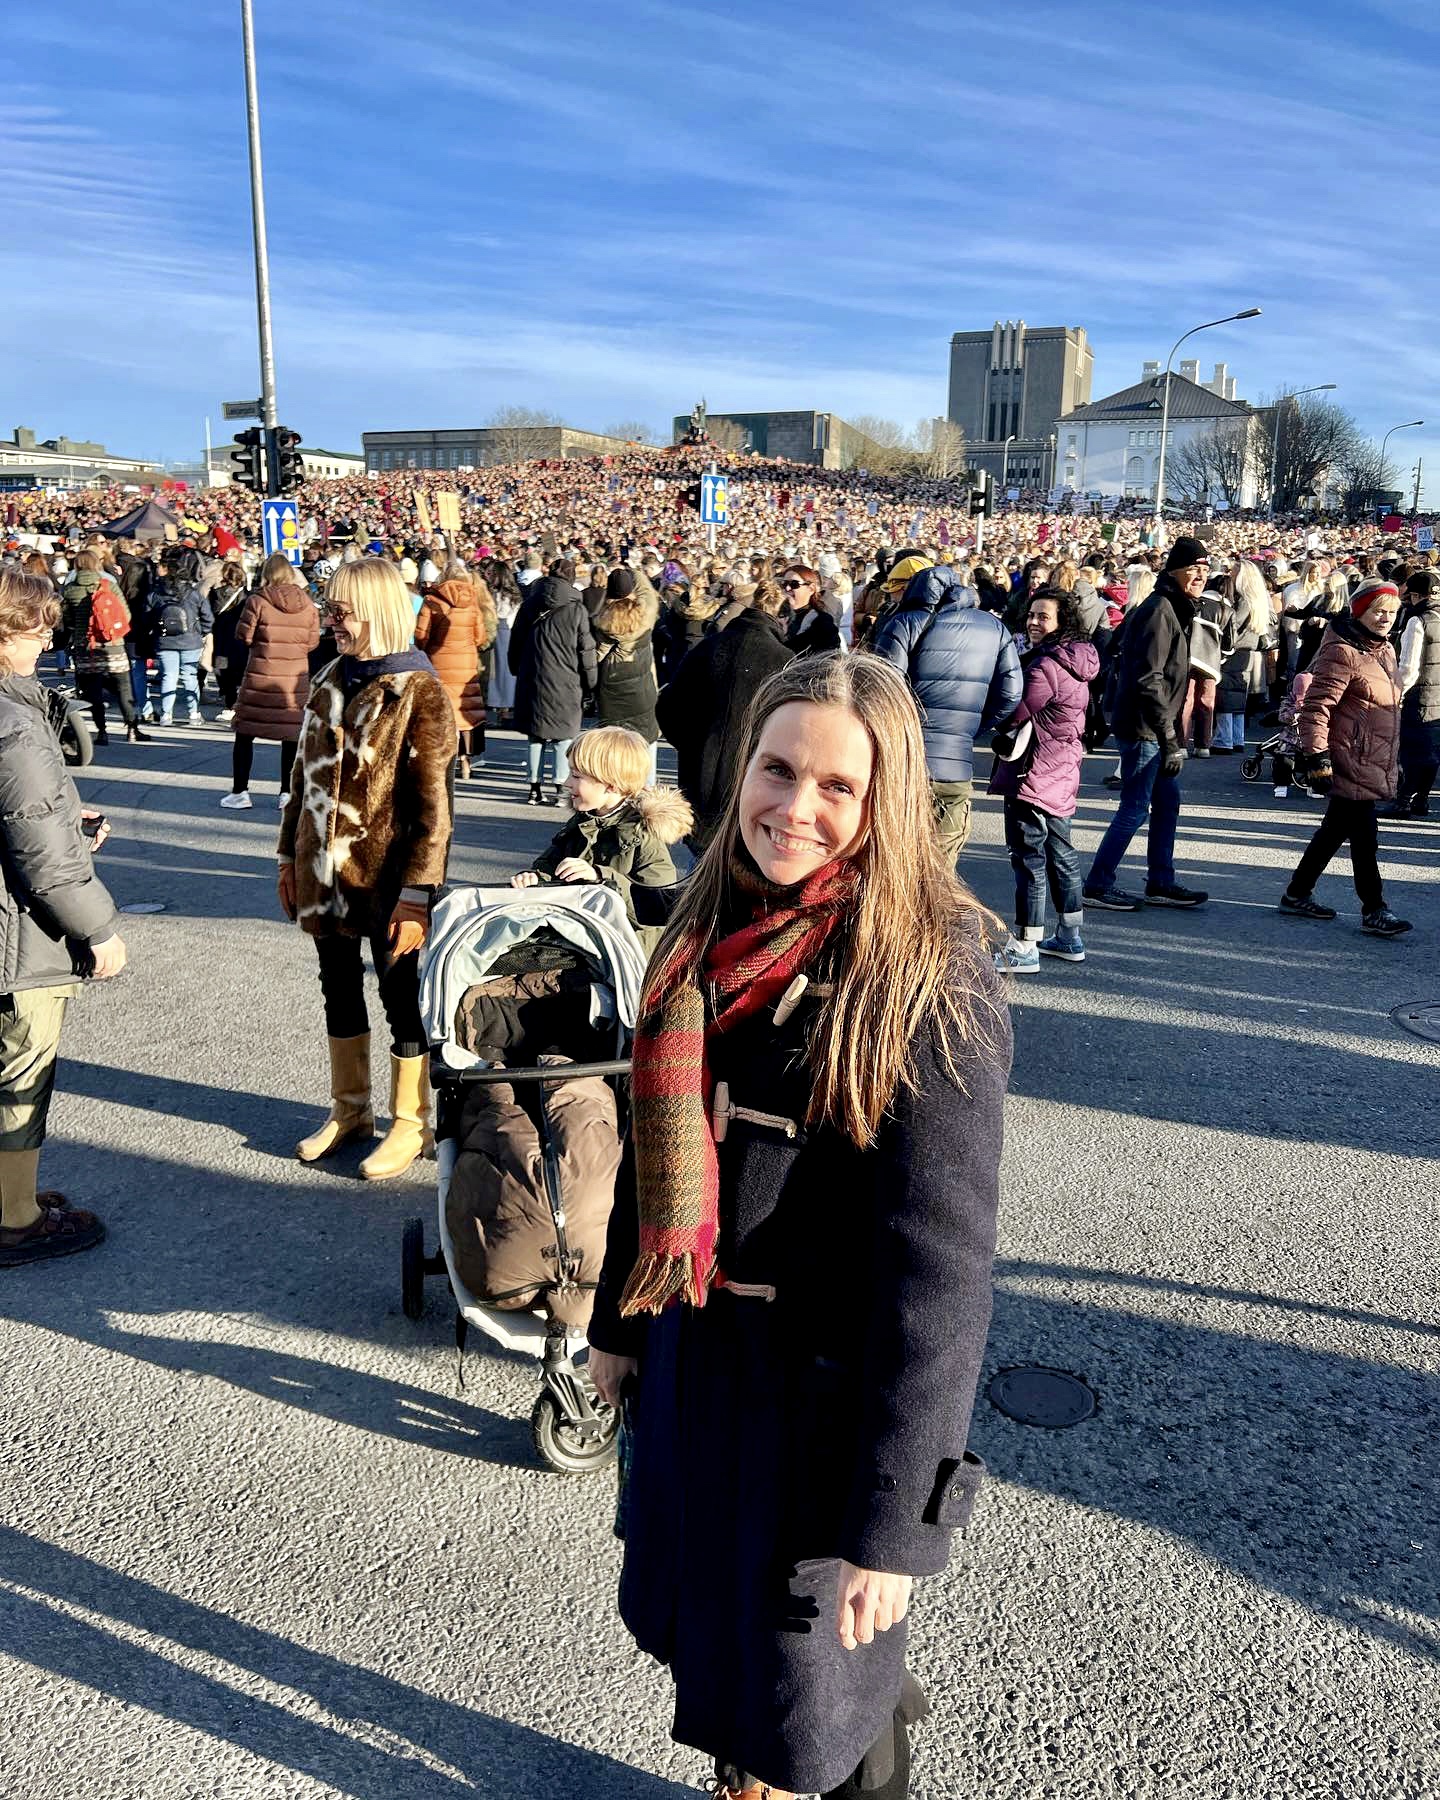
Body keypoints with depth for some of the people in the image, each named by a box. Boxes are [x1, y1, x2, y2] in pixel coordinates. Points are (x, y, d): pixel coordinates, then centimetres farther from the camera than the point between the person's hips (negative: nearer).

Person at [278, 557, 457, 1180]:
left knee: (400, 996, 7)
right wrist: (290, 855, 15)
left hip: (385, 875, -7)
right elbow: (305, 775, 15)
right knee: (339, 988, 17)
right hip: (326, 870, 7)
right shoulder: (330, 681, 8)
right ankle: (349, 1109, 34)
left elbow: (433, 804, -17)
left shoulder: (418, 693, -13)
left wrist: (418, 892, -20)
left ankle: (410, 1122, 22)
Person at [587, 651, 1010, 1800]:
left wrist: (891, 1519, -20)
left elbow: (937, 1264, -22)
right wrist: (620, 1323, 15)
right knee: (695, 1626, 25)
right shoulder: (714, 927, -1)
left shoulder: (928, 982, -22)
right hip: (690, 1353, 6)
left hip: (827, 1390, -6)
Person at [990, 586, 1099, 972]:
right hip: (1063, 771, 10)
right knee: (1060, 851, 17)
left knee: (1028, 857, -6)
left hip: (1034, 773, -10)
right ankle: (1070, 938, 28)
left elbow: (1014, 715, -18)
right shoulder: (1076, 661, 11)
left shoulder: (1045, 665, -20)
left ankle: (1024, 949, -3)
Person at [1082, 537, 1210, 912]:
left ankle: (1161, 882, 23)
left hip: (1157, 729, 10)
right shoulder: (1158, 611, -16)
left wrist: (1172, 735, 20)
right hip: (1143, 728, -10)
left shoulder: (1175, 610, 16)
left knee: (1168, 803, 14)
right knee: (1135, 808, -5)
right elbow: (1149, 680, -23)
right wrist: (1169, 738, -23)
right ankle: (1098, 885, 4)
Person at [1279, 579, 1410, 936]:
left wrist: (1394, 760, 26)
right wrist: (1317, 756, -23)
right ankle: (1373, 910, 4)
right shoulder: (1342, 653, -16)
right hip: (1350, 764, -10)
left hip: (1375, 763, 10)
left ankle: (1297, 895, 26)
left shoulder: (1384, 649, 15)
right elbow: (1315, 707, -19)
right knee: (1364, 837, -5)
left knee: (1335, 830, 15)